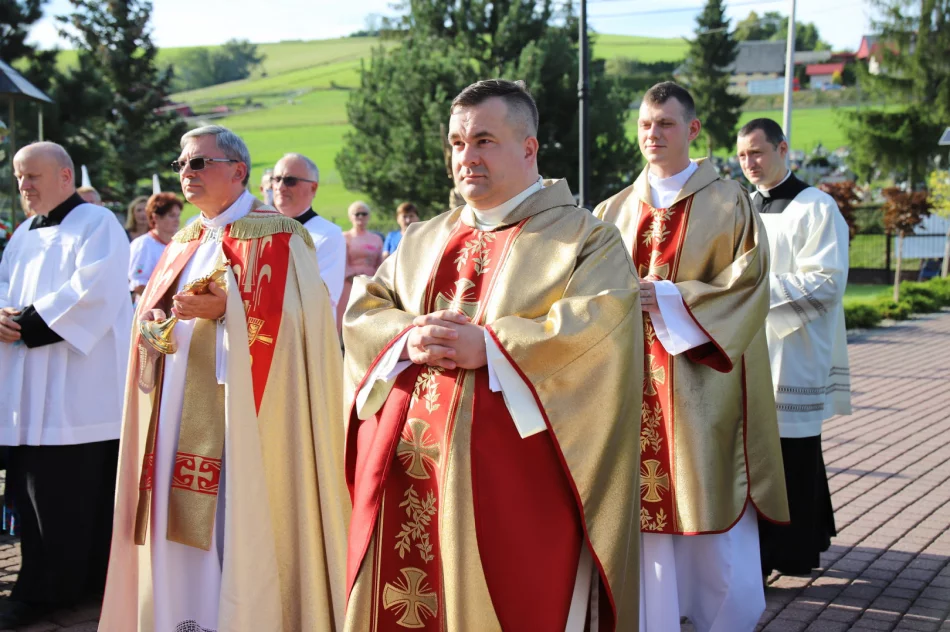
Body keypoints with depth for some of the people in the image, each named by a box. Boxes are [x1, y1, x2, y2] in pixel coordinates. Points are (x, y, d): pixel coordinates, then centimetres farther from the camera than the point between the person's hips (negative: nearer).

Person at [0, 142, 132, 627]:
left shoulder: (97, 224, -4)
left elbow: (92, 293, -16)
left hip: (78, 389, -7)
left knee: (68, 490, -6)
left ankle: (45, 589, 3)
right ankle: (44, 585, 14)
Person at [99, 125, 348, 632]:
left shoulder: (274, 236, -5)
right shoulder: (184, 243, 18)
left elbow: (291, 315, -14)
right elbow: (151, 308, 21)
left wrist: (226, 309, -24)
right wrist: (150, 321, -1)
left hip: (236, 407, -7)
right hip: (177, 410, 7)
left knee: (231, 525, -7)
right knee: (178, 527, 9)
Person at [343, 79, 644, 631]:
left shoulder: (584, 238, 1)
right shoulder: (424, 240, 19)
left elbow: (596, 328, -14)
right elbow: (364, 308, 12)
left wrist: (488, 347, -19)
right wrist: (409, 340, -9)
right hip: (409, 468, 5)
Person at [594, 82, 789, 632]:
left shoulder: (728, 203, 2)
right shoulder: (616, 211, 13)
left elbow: (749, 281, -8)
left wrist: (669, 298, -16)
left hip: (701, 379, -3)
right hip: (634, 379, 3)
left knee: (711, 508, -3)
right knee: (643, 505, 3)